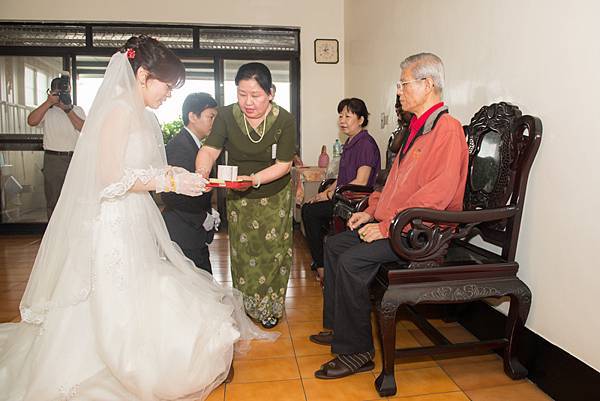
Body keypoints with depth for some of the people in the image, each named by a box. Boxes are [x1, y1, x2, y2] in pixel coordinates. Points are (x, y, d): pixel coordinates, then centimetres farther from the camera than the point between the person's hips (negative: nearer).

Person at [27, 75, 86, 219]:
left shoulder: (78, 110, 11)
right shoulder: (47, 110, 7)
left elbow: (84, 128, -7)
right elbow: (31, 121, -12)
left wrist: (67, 109, -15)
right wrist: (49, 102, -14)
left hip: (74, 159, 1)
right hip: (53, 159, -1)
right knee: (53, 200, 5)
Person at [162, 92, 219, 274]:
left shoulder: (195, 144, 13)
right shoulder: (179, 145, -16)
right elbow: (170, 195, -23)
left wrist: (209, 212, 6)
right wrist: (202, 218, -15)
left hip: (197, 234, 9)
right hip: (184, 236, -9)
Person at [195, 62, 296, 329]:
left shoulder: (284, 121, -19)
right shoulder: (227, 115, -14)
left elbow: (283, 165, -20)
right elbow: (210, 149, -19)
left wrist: (254, 179, -36)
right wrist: (202, 171, -41)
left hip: (274, 196, -1)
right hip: (238, 197, 2)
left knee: (272, 250, 6)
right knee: (242, 251, 8)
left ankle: (270, 306, 26)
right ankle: (246, 306, 27)